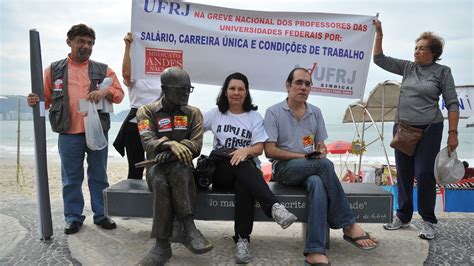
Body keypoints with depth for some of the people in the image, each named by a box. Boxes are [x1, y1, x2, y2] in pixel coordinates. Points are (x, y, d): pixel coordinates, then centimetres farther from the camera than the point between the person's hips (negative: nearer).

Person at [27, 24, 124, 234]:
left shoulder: (103, 70, 9)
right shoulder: (54, 70, 9)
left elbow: (119, 93, 4)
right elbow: (46, 98, 9)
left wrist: (106, 92, -16)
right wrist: (36, 101, -13)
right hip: (69, 134, 0)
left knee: (99, 176, 10)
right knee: (71, 179, 8)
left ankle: (101, 215, 22)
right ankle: (73, 217, 22)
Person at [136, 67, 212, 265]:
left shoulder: (193, 113, 8)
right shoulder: (147, 112, 4)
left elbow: (196, 145, -5)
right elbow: (148, 143, -12)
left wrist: (171, 151, -23)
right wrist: (170, 144, -33)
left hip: (182, 167, 1)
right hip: (156, 165, 0)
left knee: (178, 168, -36)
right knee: (160, 182, -36)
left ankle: (188, 230, -36)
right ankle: (167, 241, -32)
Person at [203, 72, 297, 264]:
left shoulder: (255, 117, 8)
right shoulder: (215, 114, 13)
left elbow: (259, 147, -2)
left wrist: (246, 150, -24)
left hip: (248, 171, 1)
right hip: (220, 170, 0)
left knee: (243, 184, -37)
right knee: (239, 165, -36)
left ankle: (242, 240, -39)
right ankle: (274, 207, -50)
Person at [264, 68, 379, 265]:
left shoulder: (316, 112, 12)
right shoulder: (273, 112, -2)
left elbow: (320, 145, 14)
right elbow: (270, 151, -9)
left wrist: (321, 151, -12)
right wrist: (302, 156, -15)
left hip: (311, 170, 4)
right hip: (285, 168, -3)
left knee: (317, 183, -35)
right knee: (325, 165, -32)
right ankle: (349, 226, -22)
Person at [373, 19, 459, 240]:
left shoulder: (442, 71, 0)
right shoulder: (407, 67, 9)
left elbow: (452, 104, -3)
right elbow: (379, 59, 8)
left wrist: (453, 133, -9)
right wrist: (379, 34, -1)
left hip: (429, 130, -4)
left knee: (424, 175, -6)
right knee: (403, 175, 8)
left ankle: (428, 222, 11)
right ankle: (403, 217, 21)